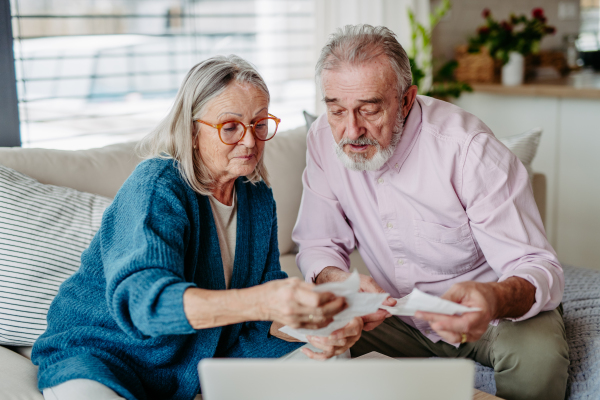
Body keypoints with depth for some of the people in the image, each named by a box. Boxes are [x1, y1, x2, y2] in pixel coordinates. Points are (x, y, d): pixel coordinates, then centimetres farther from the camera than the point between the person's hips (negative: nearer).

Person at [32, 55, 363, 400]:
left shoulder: (258, 197, 1)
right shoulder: (157, 186, -22)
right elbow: (141, 296, -38)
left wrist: (310, 327, -26)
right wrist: (260, 301, -54)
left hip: (202, 356, 5)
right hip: (99, 357, -5)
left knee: (333, 358, -6)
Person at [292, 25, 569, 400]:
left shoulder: (469, 148, -25)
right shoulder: (325, 139, -11)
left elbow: (539, 268, -27)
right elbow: (318, 243, -3)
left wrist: (495, 299, -51)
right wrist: (336, 281, -28)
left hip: (491, 310, -3)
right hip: (398, 315, 3)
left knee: (538, 355, -32)